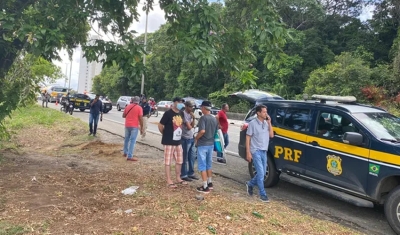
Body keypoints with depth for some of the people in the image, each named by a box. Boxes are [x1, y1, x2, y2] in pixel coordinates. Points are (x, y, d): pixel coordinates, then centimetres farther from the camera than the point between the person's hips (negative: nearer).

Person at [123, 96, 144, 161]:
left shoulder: (128, 106, 7)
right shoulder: (139, 108, -8)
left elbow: (123, 116, 15)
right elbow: (141, 119, -12)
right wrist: (141, 128, -6)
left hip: (127, 125, 5)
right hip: (134, 126, -5)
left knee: (126, 139, 21)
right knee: (132, 141, -4)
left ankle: (125, 153, 33)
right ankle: (130, 156, -7)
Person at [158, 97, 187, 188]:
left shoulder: (180, 113, 8)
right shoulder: (168, 113, -15)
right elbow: (160, 125, -12)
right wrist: (166, 135, -1)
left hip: (178, 141, 8)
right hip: (169, 142, -8)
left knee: (179, 161, 16)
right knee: (168, 162, 2)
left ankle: (178, 178, 31)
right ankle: (169, 181, 10)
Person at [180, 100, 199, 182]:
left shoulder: (190, 114, 12)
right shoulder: (184, 114, -16)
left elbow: (193, 125, 6)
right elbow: (189, 127, -19)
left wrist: (193, 118, -7)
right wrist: (191, 125, 0)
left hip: (191, 138, 9)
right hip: (186, 139, -9)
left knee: (191, 157, 15)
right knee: (185, 158, 0)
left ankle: (191, 173, 25)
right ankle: (183, 175, 9)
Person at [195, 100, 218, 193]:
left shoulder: (203, 118, -17)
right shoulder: (214, 119, 7)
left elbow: (202, 131, -29)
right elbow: (216, 131, 13)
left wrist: (196, 138, -14)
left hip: (202, 144, -8)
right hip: (211, 144, 8)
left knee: (202, 166, 0)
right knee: (209, 165, 20)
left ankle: (205, 187, 2)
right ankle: (210, 183, 29)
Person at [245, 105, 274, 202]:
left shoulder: (266, 123, 7)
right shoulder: (253, 123, -11)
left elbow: (271, 135, 3)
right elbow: (248, 138, -10)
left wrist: (269, 123, -5)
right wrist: (248, 153, -14)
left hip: (264, 151, 7)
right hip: (256, 151, -7)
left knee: (262, 173, 13)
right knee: (261, 173, -7)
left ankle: (250, 184, 35)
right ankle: (263, 194, 5)